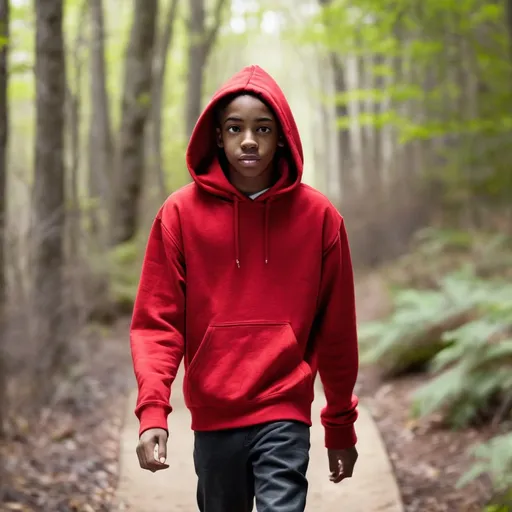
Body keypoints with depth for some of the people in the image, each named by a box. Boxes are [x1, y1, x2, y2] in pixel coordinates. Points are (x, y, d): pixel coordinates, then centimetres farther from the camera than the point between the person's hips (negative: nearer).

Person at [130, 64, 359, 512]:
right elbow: (157, 322, -4)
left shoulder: (318, 215, -2)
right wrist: (153, 410, -17)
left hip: (285, 413, -1)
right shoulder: (181, 212, -3)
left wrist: (342, 425, 10)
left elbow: (336, 330, 4)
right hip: (212, 417, 1)